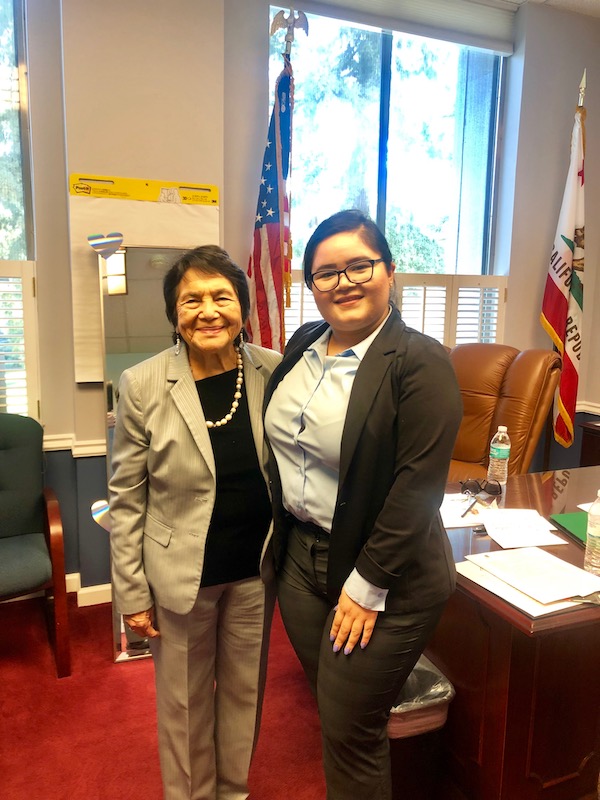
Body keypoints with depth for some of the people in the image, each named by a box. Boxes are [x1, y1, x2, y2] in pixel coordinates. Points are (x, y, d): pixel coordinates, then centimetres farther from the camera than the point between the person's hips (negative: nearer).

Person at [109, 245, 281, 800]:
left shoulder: (272, 372, -7)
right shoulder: (142, 386, -13)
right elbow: (127, 500, -7)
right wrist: (132, 592, -5)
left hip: (256, 568, 3)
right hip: (181, 572, -2)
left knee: (244, 690, 21)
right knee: (185, 700, 17)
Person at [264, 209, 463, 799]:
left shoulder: (420, 364, -17)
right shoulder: (303, 346, 4)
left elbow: (417, 488, -19)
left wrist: (367, 586, -16)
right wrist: (277, 540, 11)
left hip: (384, 577, -6)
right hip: (299, 555, 7)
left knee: (350, 731, 9)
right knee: (328, 703, 23)